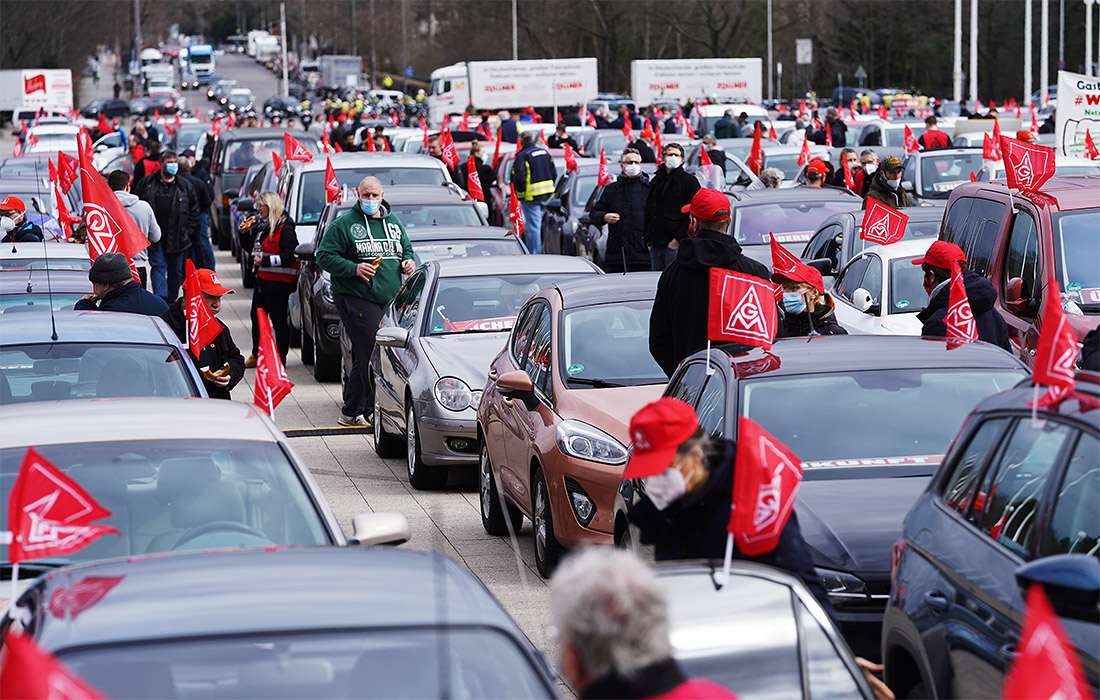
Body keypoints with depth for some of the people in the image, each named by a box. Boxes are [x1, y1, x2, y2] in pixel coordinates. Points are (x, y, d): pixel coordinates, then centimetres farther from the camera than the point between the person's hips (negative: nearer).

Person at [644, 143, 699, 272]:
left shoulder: (689, 181, 0)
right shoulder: (655, 181, 18)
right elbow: (648, 213, 22)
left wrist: (678, 239, -15)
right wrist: (648, 240, 11)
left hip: (675, 244, -6)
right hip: (655, 246, 6)